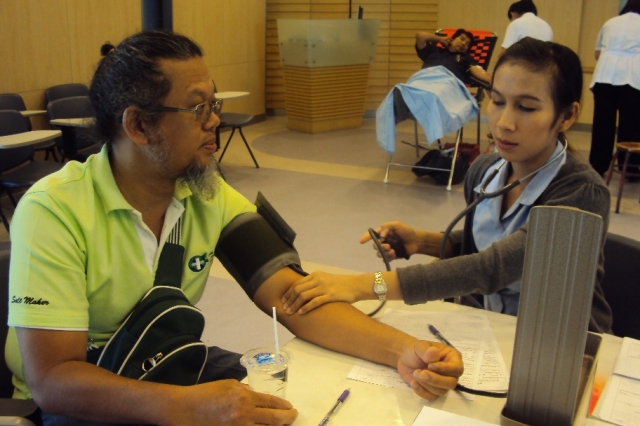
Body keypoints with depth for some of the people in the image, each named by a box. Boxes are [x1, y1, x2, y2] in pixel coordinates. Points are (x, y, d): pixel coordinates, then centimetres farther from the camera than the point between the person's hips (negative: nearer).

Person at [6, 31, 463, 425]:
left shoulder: (212, 196, -7)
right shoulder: (53, 209, -22)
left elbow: (287, 293, -12)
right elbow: (52, 378, -26)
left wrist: (402, 349, -26)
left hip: (167, 373, 4)